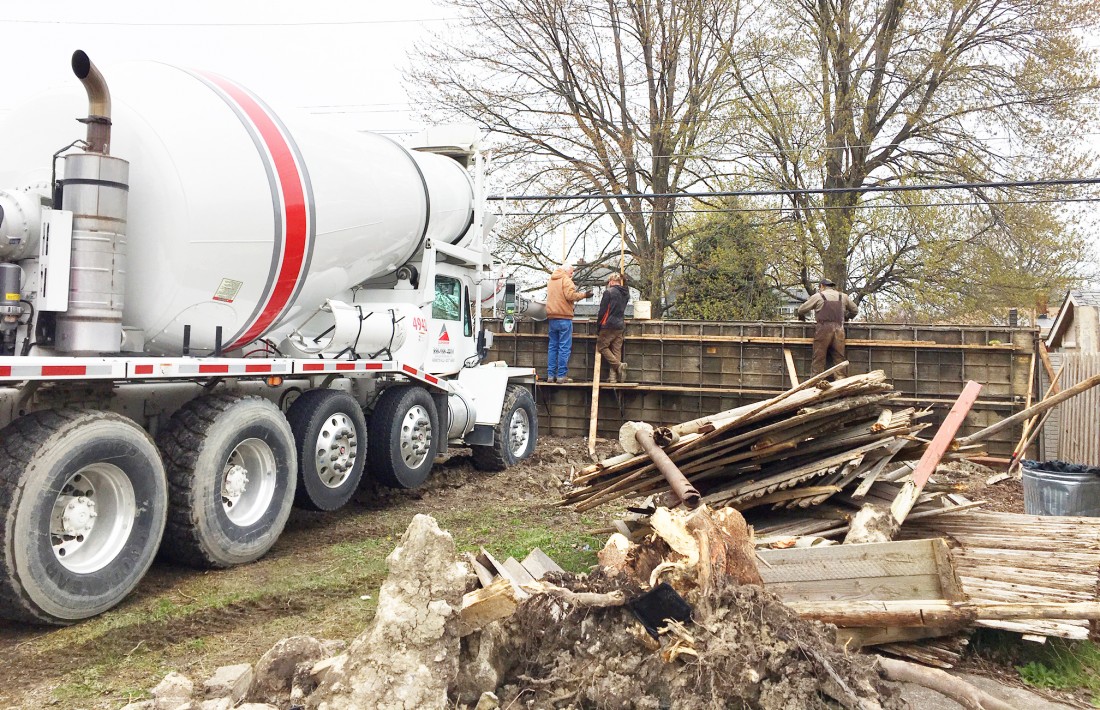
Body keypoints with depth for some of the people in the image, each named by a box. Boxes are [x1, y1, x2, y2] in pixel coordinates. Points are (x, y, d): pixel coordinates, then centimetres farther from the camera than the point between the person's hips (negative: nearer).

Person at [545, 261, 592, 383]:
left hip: (552, 317, 7)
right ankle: (561, 376, -6)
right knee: (565, 348, -4)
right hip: (564, 318, -7)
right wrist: (583, 294, -8)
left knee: (553, 347, 10)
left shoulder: (551, 280, 18)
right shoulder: (566, 280, -7)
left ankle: (551, 375, 8)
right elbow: (570, 295, -18)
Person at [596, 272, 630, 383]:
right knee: (616, 350, 6)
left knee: (602, 346, 4)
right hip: (621, 326, 6)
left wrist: (598, 327, -2)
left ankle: (619, 365, -11)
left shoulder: (609, 292, -9)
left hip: (609, 325, -6)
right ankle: (614, 376, 2)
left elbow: (602, 311, -8)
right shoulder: (626, 294, 11)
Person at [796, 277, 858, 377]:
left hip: (823, 329, -3)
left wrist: (801, 317, 29)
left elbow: (801, 310, 9)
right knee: (839, 360, 5)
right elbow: (855, 310, 26)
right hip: (839, 330, 3)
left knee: (818, 360, -2)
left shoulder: (818, 296, 7)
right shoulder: (843, 296, 17)